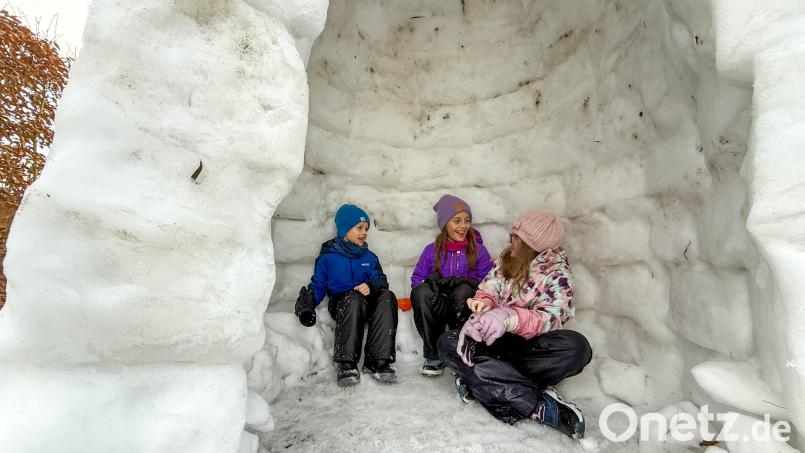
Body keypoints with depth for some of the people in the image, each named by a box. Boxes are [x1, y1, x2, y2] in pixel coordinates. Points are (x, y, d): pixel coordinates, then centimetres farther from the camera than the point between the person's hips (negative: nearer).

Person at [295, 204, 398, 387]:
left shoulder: (369, 257, 21)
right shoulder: (328, 257, 13)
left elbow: (381, 280, 11)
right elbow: (318, 284, 9)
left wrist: (371, 286, -14)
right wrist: (308, 301, -13)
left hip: (369, 304, 3)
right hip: (342, 304, -2)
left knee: (387, 296, -31)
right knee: (353, 298, -38)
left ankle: (378, 362, -35)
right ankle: (346, 364, -36)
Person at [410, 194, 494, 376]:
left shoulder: (478, 250, 8)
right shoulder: (432, 250, 11)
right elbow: (417, 279, 6)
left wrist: (466, 281, -19)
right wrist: (431, 282, -16)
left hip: (464, 307, -1)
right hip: (436, 307, 1)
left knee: (463, 290, -35)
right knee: (421, 292, -31)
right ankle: (433, 355, -21)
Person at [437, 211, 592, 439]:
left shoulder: (558, 273, -6)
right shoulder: (507, 259, 7)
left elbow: (550, 318, -21)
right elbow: (488, 289, -1)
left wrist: (510, 317, -41)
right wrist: (483, 304, -27)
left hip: (531, 343, -3)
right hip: (498, 339, 4)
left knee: (576, 347, -33)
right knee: (447, 344, -23)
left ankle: (479, 382, -30)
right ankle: (539, 404, -30)